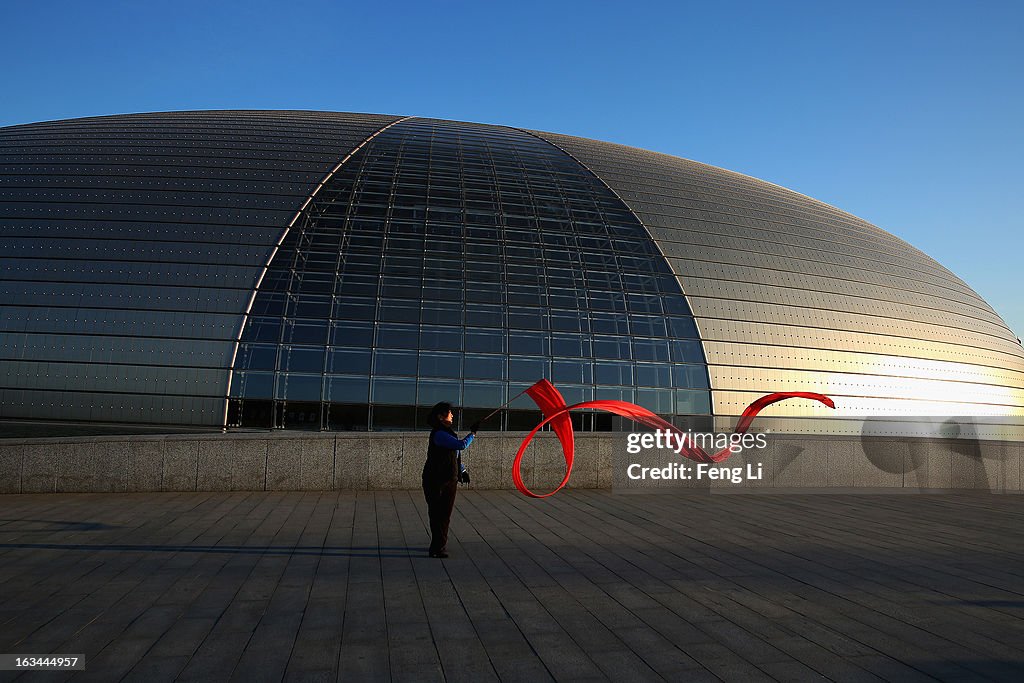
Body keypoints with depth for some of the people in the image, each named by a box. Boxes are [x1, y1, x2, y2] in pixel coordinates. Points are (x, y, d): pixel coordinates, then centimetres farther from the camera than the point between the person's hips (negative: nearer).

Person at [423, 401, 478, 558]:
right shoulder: (439, 434, -19)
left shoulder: (446, 432, 14)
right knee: (438, 514, -4)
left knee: (445, 514, 14)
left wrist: (462, 471, 22)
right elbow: (462, 445, -25)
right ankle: (437, 548, 3)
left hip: (449, 479, 9)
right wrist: (473, 433, -11)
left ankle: (439, 546, 25)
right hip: (436, 481, -9)